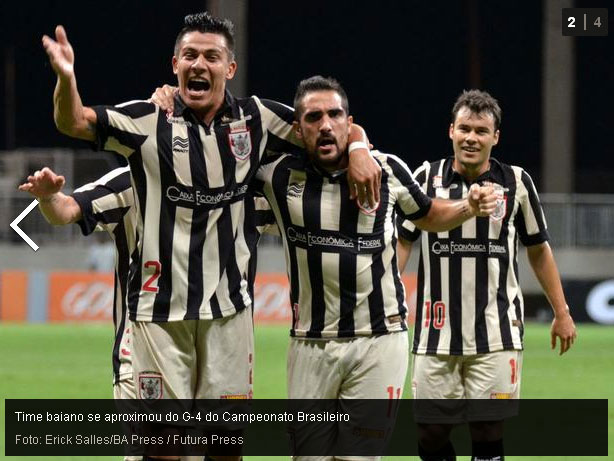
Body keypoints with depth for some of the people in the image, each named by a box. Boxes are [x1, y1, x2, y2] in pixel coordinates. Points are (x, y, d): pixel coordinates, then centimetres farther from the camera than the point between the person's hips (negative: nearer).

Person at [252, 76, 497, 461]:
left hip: (379, 340, -1)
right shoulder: (279, 174, -2)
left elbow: (427, 215, 19)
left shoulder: (388, 171, 0)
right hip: (311, 343, 1)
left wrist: (468, 209, 0)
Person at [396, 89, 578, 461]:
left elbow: (539, 249, 12)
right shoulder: (428, 178, 3)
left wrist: (561, 312, 11)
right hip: (437, 333, 1)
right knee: (431, 430, 1)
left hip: (496, 333, -1)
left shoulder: (516, 182, 3)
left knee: (488, 429, -5)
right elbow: (402, 243, 6)